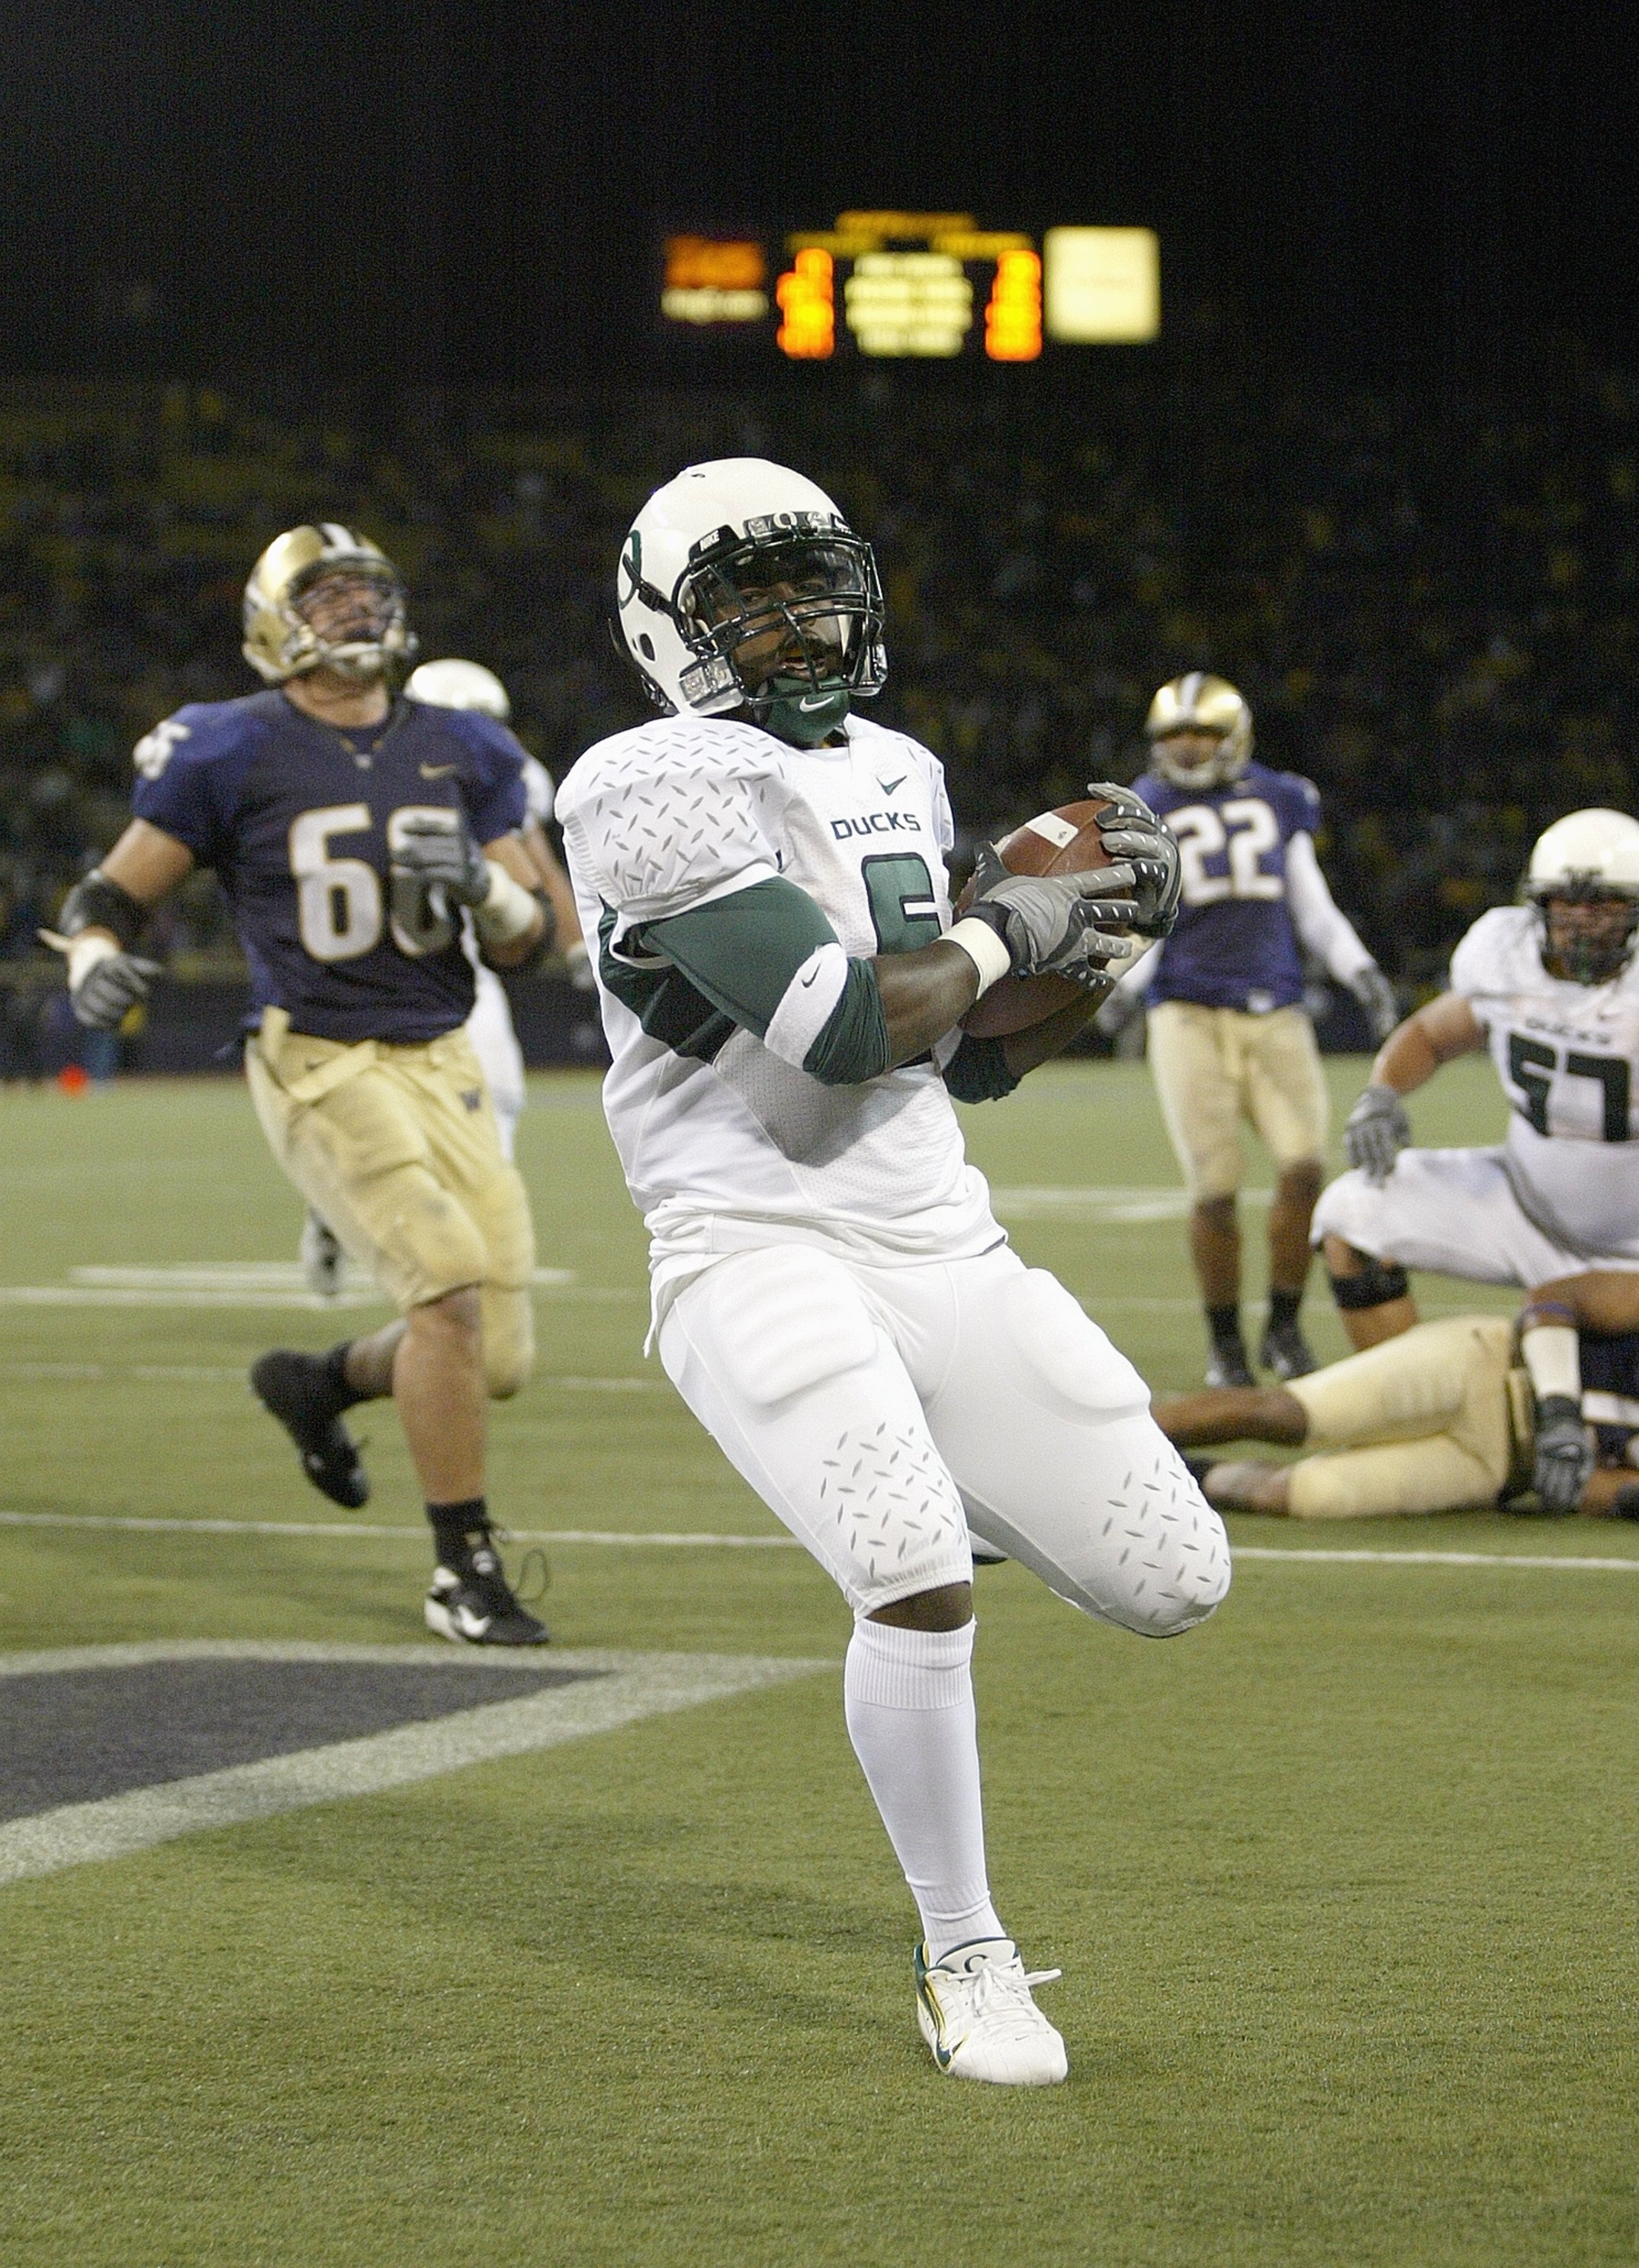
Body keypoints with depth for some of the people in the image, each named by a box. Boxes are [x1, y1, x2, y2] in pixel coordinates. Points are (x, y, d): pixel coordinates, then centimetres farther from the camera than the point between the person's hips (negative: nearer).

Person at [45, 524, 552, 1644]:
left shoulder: (459, 754, 9)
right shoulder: (234, 755, -4)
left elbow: (530, 935, 11)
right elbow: (113, 894, 3)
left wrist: (479, 884, -10)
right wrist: (95, 963, -19)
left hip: (441, 1061, 5)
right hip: (320, 1066, -5)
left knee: (499, 1359, 1)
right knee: (452, 1285, -22)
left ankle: (319, 1385, 34)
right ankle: (466, 1573, -10)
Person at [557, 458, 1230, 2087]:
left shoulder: (897, 778, 16)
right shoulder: (660, 793, -10)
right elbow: (849, 1025, -20)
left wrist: (1102, 947, 5)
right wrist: (1001, 927, -4)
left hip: (944, 1248, 7)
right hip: (760, 1258, -7)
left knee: (1175, 1583, 3)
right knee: (919, 1588, -26)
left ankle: (943, 1488, 33)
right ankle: (963, 1964, -5)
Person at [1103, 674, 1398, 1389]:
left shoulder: (1277, 802, 13)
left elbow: (1314, 910, 18)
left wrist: (1360, 971, 4)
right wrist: (1121, 984, -14)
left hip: (1275, 1015, 2)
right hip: (1190, 1015, -2)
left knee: (1304, 1169, -12)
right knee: (1214, 1191, -8)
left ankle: (1283, 1328, 7)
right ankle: (1224, 1343, 9)